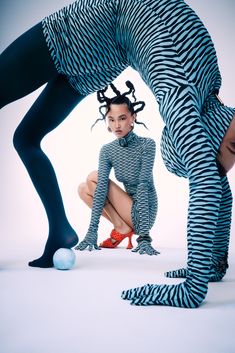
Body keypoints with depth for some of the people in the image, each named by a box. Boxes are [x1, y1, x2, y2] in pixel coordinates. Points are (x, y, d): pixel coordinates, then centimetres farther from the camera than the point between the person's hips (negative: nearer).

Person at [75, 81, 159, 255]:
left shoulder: (147, 145, -17)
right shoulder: (107, 150, -3)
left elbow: (143, 186, -26)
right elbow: (101, 189, -14)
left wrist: (144, 236, -31)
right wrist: (92, 231, -25)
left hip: (143, 214, -6)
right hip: (129, 209, 6)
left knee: (93, 177, -10)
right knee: (84, 189, -1)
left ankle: (122, 229, -2)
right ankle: (123, 227, 3)